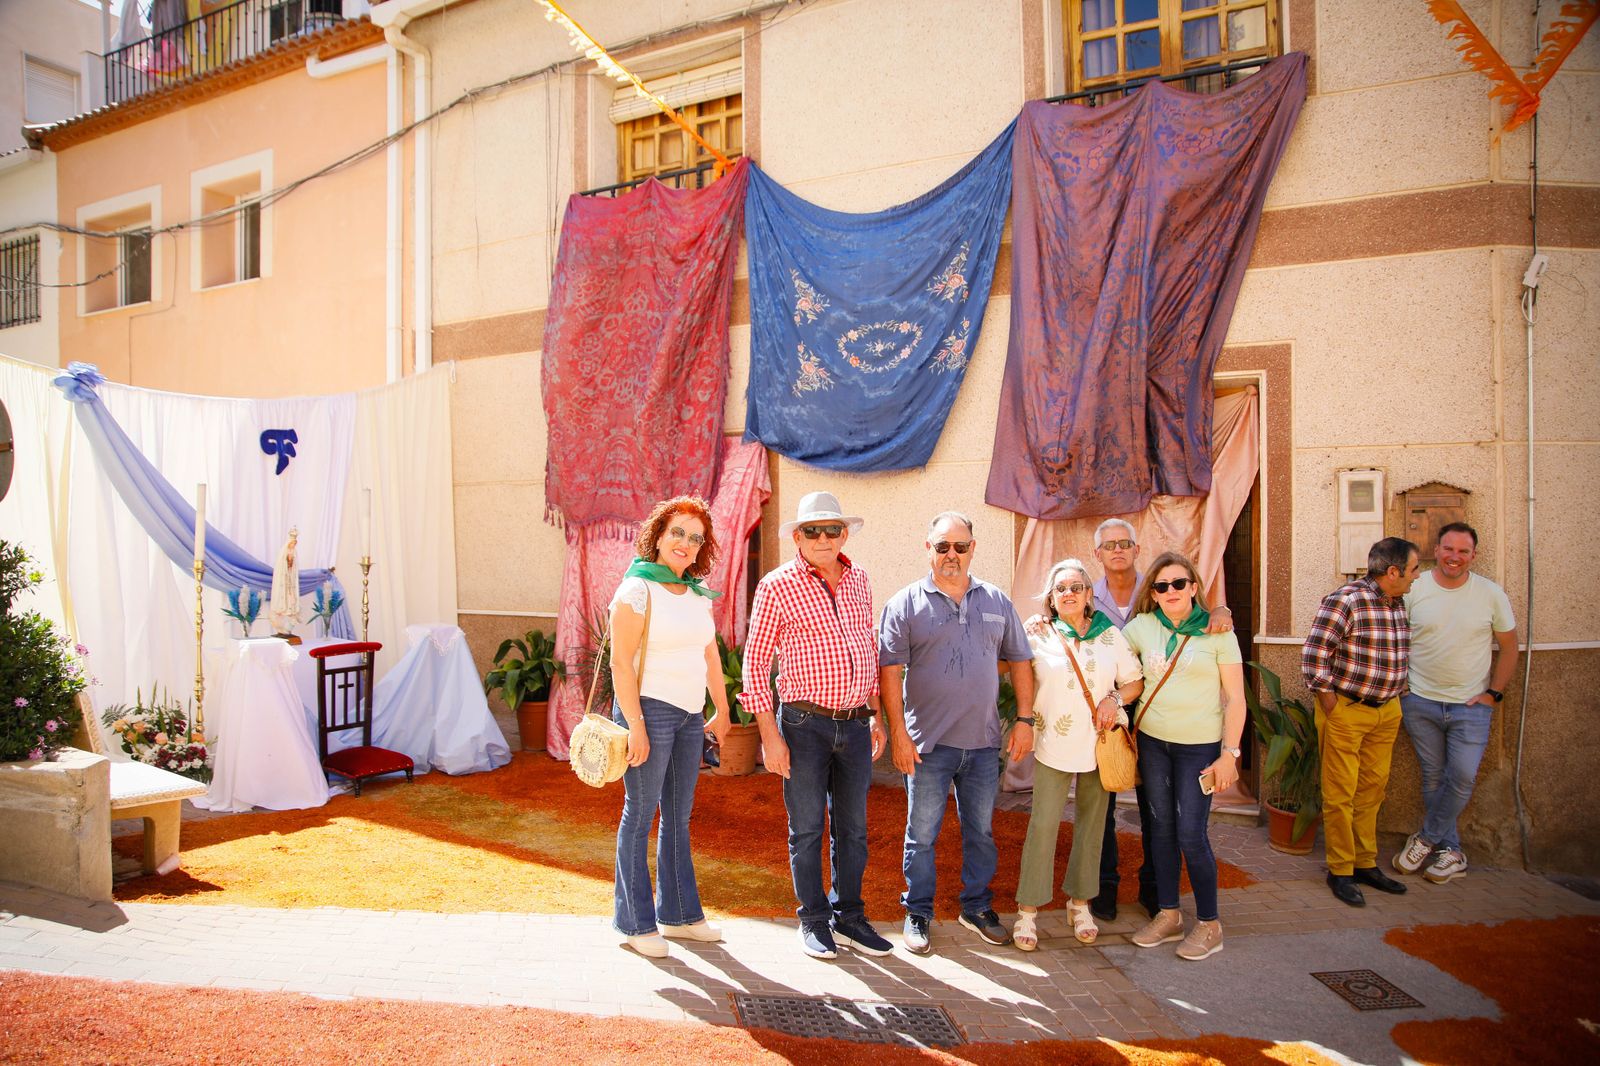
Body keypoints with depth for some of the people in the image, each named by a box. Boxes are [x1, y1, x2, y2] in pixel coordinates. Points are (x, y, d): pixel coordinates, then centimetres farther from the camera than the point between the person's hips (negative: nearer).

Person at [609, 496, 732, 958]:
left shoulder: (699, 594, 11)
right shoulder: (636, 589, -10)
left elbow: (710, 657, 18)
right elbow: (621, 662, -14)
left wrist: (722, 712, 19)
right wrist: (635, 725, -18)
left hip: (689, 716, 7)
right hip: (650, 710, -7)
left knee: (678, 817, 15)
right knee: (640, 816, 2)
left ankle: (679, 913, 27)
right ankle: (635, 923, 16)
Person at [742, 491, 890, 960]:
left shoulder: (858, 580, 8)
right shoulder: (777, 586, -7)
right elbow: (755, 662, -6)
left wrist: (876, 717, 15)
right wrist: (769, 735, -10)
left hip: (856, 724, 5)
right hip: (804, 724, -4)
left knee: (853, 827, 13)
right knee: (807, 828, 7)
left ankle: (849, 918, 28)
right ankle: (814, 921, 24)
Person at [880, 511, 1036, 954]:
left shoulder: (997, 601, 6)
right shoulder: (905, 603, -5)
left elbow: (1018, 661, 11)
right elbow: (890, 671, -8)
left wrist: (1025, 719, 4)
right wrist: (898, 733, -13)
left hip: (983, 741, 4)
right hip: (928, 743, -3)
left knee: (981, 831, 16)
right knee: (922, 834, 7)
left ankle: (977, 908, 34)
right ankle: (918, 914, 24)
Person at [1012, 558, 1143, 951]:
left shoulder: (1111, 635, 5)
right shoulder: (1038, 636, 1)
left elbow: (1136, 681, 9)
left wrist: (1115, 698, -9)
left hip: (1099, 745, 2)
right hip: (1053, 745, -2)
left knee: (1091, 823, 11)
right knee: (1043, 823, -5)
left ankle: (1080, 903, 27)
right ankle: (1028, 910, 6)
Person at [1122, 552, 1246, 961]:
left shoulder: (1217, 631, -5)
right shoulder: (1141, 627, 2)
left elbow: (1235, 699, -4)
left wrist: (1230, 753, -8)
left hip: (1200, 746, -3)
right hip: (1152, 741, 3)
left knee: (1191, 836, -3)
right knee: (1161, 830, 11)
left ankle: (1209, 924, 16)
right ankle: (1168, 915, 26)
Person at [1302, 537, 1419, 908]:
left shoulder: (1398, 604, 7)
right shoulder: (1345, 601, -19)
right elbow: (1313, 655, -20)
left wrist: (1394, 698, 15)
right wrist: (1330, 706, -16)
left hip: (1386, 711, 8)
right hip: (1345, 710, -7)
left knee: (1372, 789, 15)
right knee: (1341, 793, 2)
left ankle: (1366, 864, 28)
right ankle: (1340, 871, 13)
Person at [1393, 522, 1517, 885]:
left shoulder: (1492, 594, -1)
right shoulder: (1413, 590, -3)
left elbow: (1508, 648, 8)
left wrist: (1494, 693, 0)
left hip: (1471, 706, 0)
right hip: (1420, 703, 0)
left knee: (1462, 777, -10)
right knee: (1433, 778, 8)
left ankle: (1427, 839, 10)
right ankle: (1450, 852, 21)